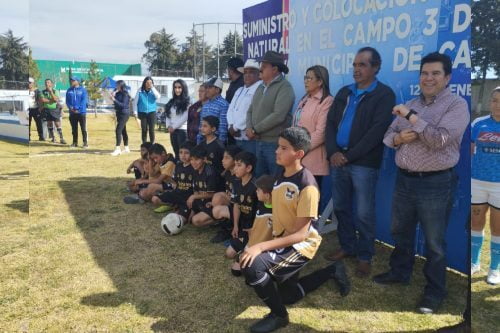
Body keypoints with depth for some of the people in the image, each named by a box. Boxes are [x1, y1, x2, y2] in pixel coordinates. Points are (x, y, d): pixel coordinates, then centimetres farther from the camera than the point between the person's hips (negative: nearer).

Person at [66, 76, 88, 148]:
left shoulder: (83, 90, 0)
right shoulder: (69, 90, 11)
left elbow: (84, 101, -7)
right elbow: (67, 101, 9)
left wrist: (78, 109, -16)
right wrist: (70, 107, -9)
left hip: (81, 112, -4)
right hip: (72, 113, 4)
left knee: (83, 129, -4)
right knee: (74, 129, 9)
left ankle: (85, 143, -1)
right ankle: (75, 142, 17)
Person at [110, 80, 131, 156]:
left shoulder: (125, 94, -13)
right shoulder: (118, 93, 10)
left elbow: (123, 105, -20)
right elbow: (117, 102, 7)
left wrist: (114, 100, -25)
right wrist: (113, 95, -8)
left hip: (124, 114, -9)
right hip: (119, 113, 9)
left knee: (118, 130, -15)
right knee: (123, 131, 14)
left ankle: (117, 149, -15)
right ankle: (126, 148, 24)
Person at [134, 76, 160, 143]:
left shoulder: (153, 91, 4)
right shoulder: (140, 91, 1)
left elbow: (158, 97, -16)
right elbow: (135, 102, 3)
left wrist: (152, 88, -14)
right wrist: (135, 112, -5)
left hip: (152, 113, 0)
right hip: (142, 113, 0)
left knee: (151, 130, -3)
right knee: (144, 130, 3)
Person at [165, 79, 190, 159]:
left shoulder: (187, 102, -6)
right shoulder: (172, 101, 15)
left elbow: (185, 117, -13)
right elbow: (167, 115, 12)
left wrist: (173, 127, -11)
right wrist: (168, 126, -4)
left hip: (182, 130, -6)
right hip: (173, 131, 6)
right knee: (176, 153, 10)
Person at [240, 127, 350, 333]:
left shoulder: (307, 186, -25)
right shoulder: (280, 176, 1)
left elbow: (301, 234, -27)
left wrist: (261, 246, -34)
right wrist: (260, 243, 4)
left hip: (300, 246, -8)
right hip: (281, 242, 9)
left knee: (252, 266, -29)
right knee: (288, 295, 21)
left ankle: (278, 315, -4)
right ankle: (332, 271, 35)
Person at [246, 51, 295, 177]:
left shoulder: (284, 87, -11)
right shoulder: (260, 87, 15)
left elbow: (278, 116, -22)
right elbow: (251, 110, 15)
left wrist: (255, 130, -14)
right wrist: (249, 128, -6)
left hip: (275, 143, -8)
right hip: (258, 142, 8)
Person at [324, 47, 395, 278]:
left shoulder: (384, 95, -4)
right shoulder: (344, 93, 14)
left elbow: (377, 131, -13)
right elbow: (330, 123, 8)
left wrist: (349, 156, -15)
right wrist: (333, 152, -8)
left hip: (364, 163, -5)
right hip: (338, 159, 6)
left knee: (364, 213, 2)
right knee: (340, 207, 14)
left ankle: (365, 256, 17)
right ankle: (347, 247, 32)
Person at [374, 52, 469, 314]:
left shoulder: (457, 105, -9)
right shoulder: (411, 104, 11)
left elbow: (440, 139, -23)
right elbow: (388, 135, 12)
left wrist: (411, 116, -20)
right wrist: (398, 138, -11)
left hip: (435, 184, -6)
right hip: (404, 179, 6)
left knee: (434, 242, 7)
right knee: (400, 232, 20)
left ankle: (435, 290, 23)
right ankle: (399, 272, 40)